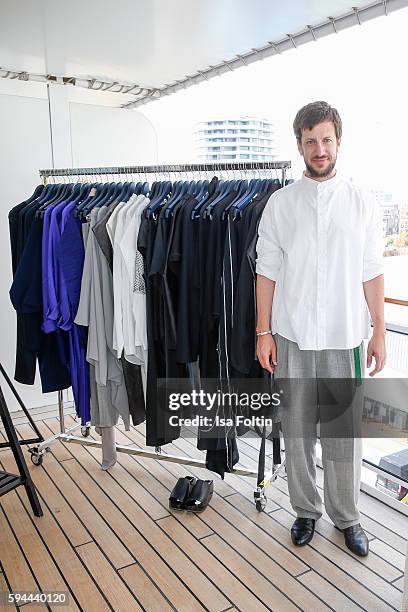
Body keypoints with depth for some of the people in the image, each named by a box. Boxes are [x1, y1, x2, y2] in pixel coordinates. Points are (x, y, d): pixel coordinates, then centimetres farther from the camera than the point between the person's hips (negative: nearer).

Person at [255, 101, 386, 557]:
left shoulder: (361, 203, 4)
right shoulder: (280, 204, 2)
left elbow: (372, 274, 5)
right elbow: (267, 271, 1)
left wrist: (379, 332, 2)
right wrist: (263, 332, -3)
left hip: (344, 337, 0)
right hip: (292, 337, 0)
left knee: (344, 433, 9)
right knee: (296, 430, 11)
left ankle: (346, 516, 31)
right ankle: (306, 511, 32)